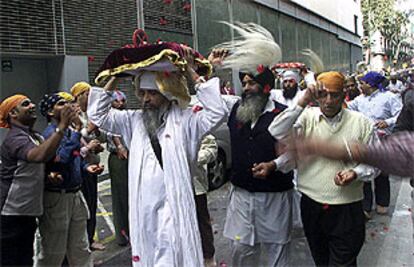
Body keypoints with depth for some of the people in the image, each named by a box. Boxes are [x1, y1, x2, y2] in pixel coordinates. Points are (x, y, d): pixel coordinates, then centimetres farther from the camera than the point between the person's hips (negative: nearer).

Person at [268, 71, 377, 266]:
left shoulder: (361, 123, -2)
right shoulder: (307, 117, -3)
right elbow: (276, 133, -19)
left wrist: (356, 173, -17)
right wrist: (302, 103, -24)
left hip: (346, 208, -1)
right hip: (311, 206, 2)